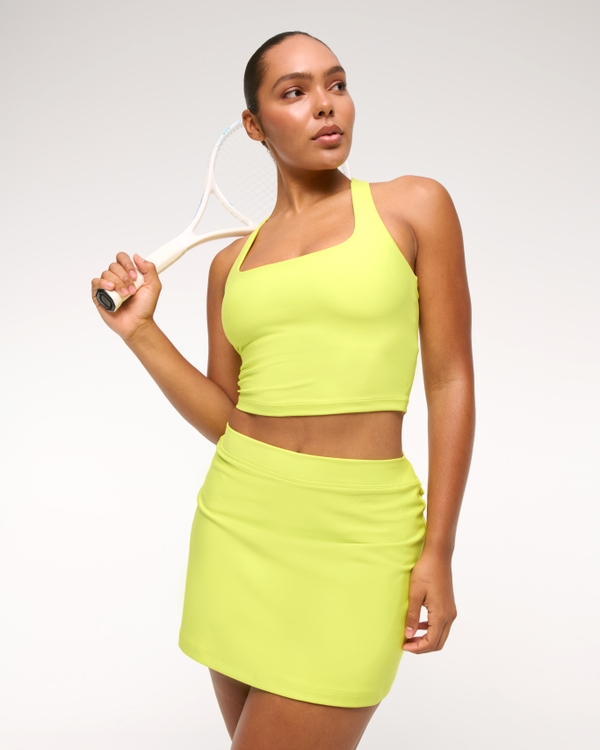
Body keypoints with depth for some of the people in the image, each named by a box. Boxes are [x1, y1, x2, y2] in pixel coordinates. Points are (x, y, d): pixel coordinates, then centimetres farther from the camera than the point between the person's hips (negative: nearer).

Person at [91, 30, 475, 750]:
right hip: (240, 517, 4)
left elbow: (451, 380, -2)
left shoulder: (414, 206, 0)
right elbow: (223, 415, 12)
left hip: (357, 531, -4)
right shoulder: (231, 263, 10)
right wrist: (141, 332, 0)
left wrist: (437, 550, -7)